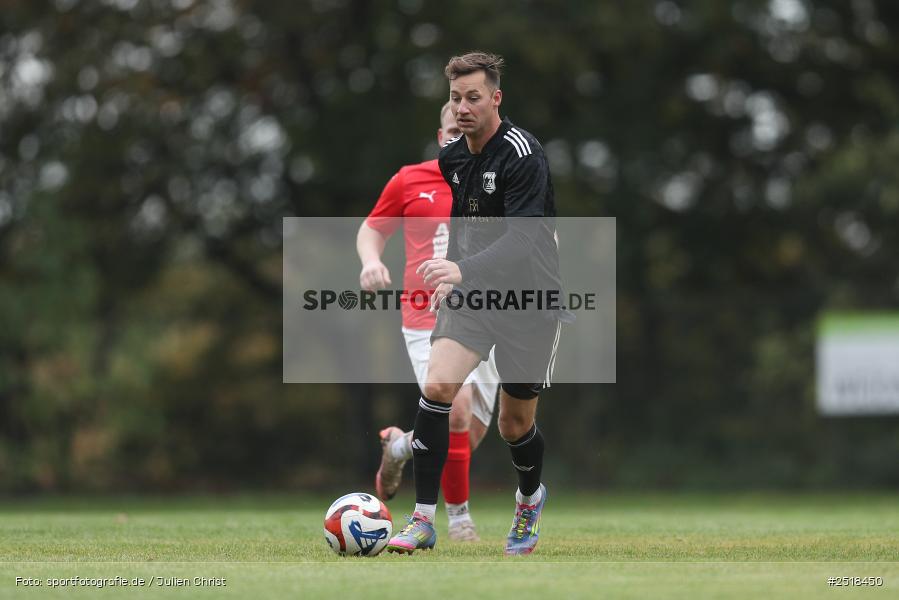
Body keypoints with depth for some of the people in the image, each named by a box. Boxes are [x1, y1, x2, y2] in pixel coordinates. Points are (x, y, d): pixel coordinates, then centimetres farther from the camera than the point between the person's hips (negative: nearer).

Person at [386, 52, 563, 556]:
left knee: (516, 424, 7)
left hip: (529, 300, -5)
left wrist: (462, 270, -41)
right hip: (471, 294, 5)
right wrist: (449, 279, 20)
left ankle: (531, 497, 41)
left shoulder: (523, 155, -19)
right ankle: (424, 520, -18)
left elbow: (524, 239, -30)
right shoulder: (452, 157, 4)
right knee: (438, 384, -20)